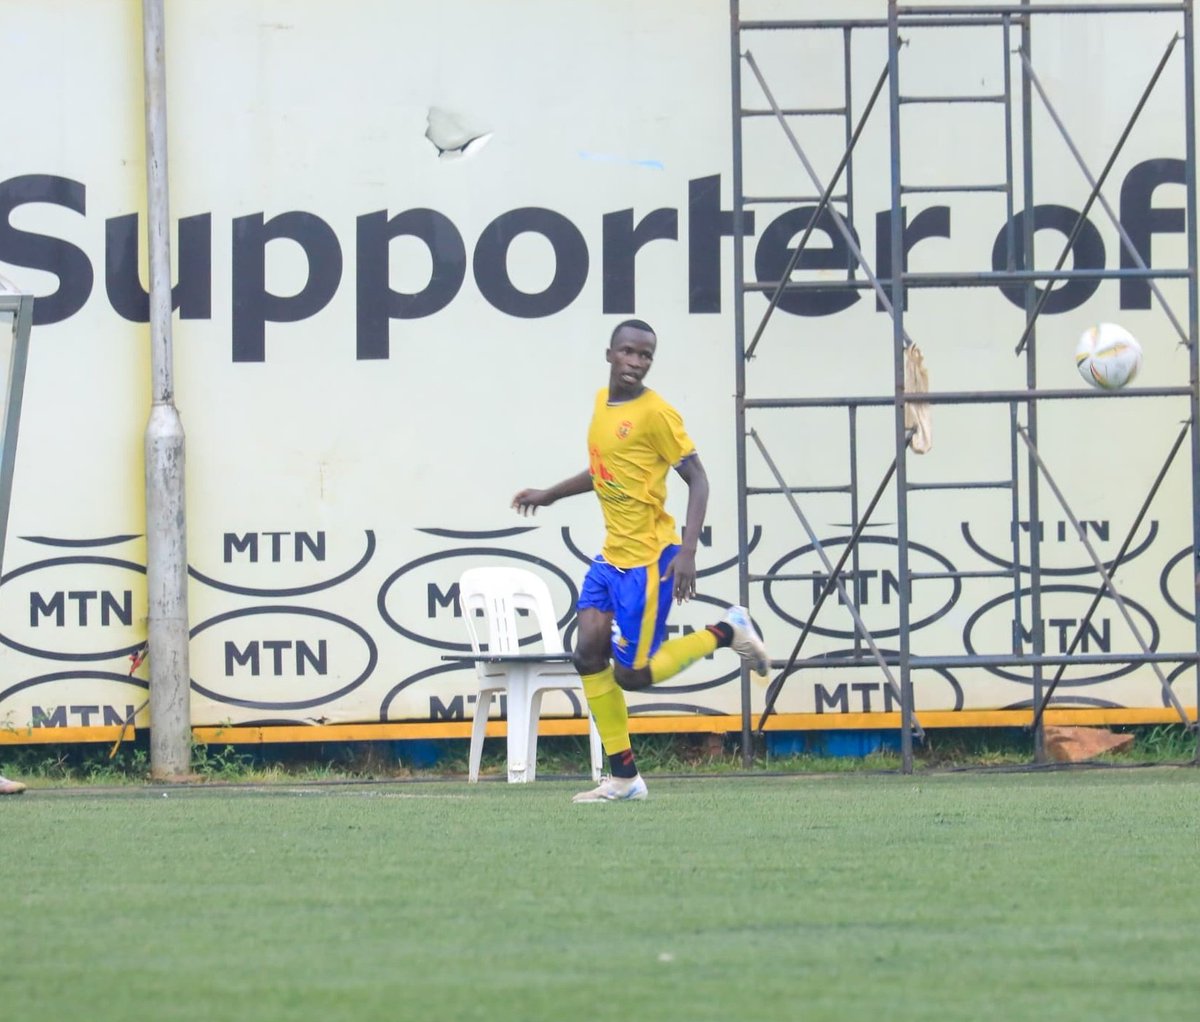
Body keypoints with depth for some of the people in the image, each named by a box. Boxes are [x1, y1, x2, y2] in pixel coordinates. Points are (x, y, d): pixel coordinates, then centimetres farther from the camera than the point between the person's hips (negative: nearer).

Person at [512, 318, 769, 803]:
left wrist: (687, 552, -22)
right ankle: (623, 777, 4)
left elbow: (697, 480, -14)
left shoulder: (655, 413, -13)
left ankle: (726, 632, 13)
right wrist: (548, 495, 28)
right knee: (589, 654, -3)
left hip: (648, 558, -8)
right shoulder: (602, 402, 10)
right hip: (611, 557, 8)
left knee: (631, 674, -6)